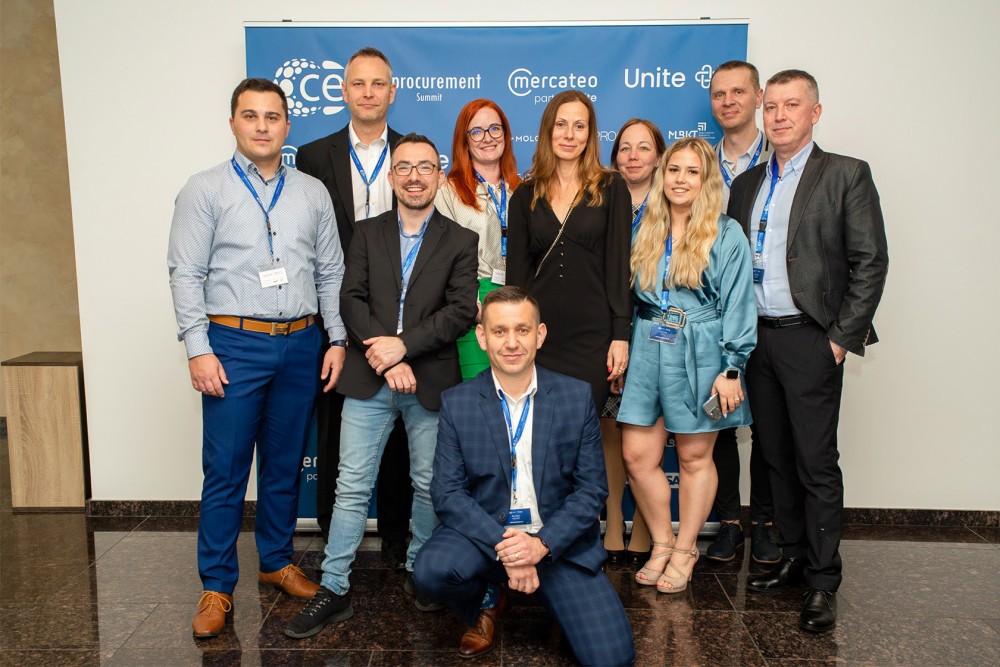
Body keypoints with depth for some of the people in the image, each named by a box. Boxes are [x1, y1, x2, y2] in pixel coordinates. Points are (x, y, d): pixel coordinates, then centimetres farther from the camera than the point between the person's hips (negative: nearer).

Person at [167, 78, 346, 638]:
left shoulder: (312, 193, 10)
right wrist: (199, 349, -11)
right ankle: (218, 586, 15)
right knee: (226, 470, 1)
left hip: (301, 345, 3)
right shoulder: (206, 190, 1)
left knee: (285, 463, 13)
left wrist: (337, 340, 4)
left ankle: (277, 560, 31)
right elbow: (186, 273, -4)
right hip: (235, 344, -3)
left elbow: (331, 271, 11)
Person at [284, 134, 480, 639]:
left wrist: (403, 345, -17)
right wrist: (384, 358, -14)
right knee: (352, 486, 3)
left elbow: (462, 310, -7)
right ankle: (334, 589, 12)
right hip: (368, 381, 1)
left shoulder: (461, 242, 4)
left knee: (429, 484, 11)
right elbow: (352, 299, -1)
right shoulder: (367, 234, 10)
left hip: (431, 382, 0)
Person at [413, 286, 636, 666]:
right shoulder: (456, 403, -3)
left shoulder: (576, 397, -3)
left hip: (559, 539, 0)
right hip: (485, 532, 1)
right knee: (431, 570, -30)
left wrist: (543, 543, -18)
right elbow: (447, 492, -8)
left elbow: (592, 488, -3)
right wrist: (502, 544, -22)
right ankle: (487, 601, 6)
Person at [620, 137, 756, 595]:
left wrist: (732, 369, -11)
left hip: (700, 354, -4)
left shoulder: (726, 235, -2)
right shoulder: (646, 232, 11)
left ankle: (684, 551, 23)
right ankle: (661, 543, 22)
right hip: (647, 350, 4)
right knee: (636, 454, 1)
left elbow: (737, 304, -5)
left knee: (695, 456, 6)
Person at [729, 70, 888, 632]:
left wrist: (843, 337, -10)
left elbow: (871, 262, -6)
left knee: (816, 464, 0)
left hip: (810, 339, -5)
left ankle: (823, 582, 12)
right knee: (777, 458, 13)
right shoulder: (747, 185, 14)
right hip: (756, 338, 5)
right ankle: (794, 557, 27)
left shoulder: (847, 175, -2)